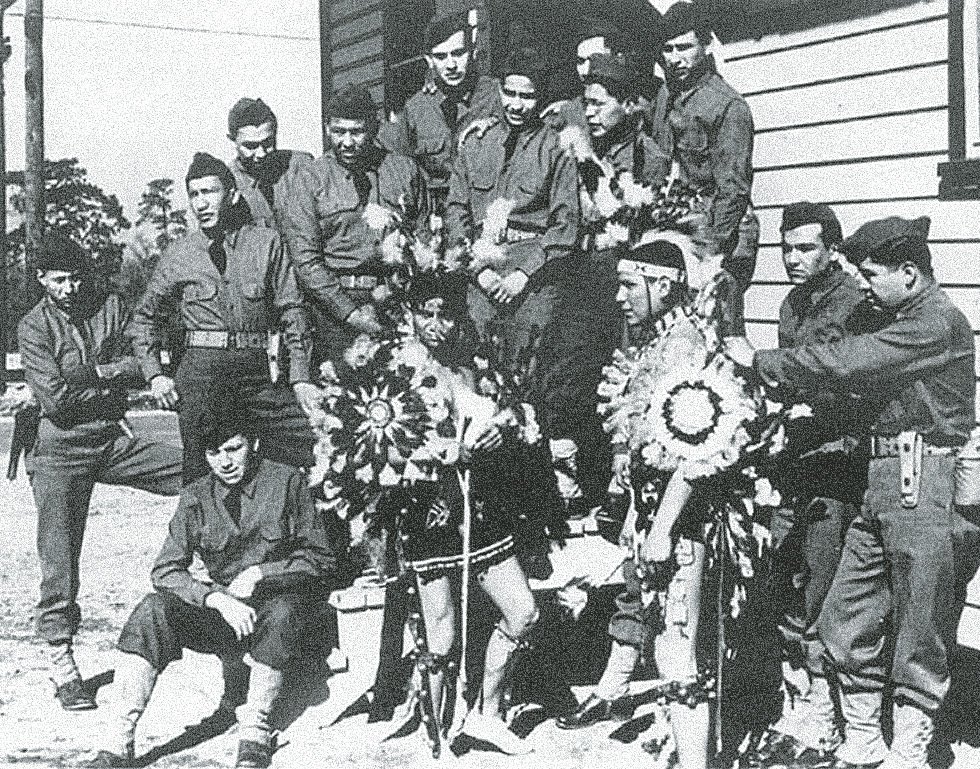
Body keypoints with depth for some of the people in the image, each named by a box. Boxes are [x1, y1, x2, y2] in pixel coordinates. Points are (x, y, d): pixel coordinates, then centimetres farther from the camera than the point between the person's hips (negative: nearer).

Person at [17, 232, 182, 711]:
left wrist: (90, 373, -13)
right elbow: (55, 398, -14)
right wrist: (111, 380, -7)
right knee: (59, 563, -2)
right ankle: (61, 666, 9)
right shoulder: (34, 326, -4)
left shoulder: (109, 308, 7)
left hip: (114, 439, 3)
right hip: (61, 449, -3)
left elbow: (139, 367, -1)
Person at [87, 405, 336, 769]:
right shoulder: (196, 497, 5)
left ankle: (254, 734, -24)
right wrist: (218, 598, -19)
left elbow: (320, 560, 0)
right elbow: (165, 570, -2)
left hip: (277, 604, -2)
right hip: (224, 615, 3)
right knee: (153, 609, -23)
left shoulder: (286, 482, -3)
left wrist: (259, 574, -13)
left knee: (282, 611, -38)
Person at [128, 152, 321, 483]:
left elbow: (292, 312, 5)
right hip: (200, 369, 0)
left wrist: (300, 378, -2)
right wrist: (154, 375, 4)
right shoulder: (179, 254, 8)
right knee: (201, 473, -3)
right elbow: (144, 317, 17)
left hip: (256, 369, 0)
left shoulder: (266, 242, 5)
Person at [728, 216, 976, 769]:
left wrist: (762, 361, -9)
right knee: (846, 621, 10)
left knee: (919, 636, 2)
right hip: (885, 480, 10)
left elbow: (844, 363, -19)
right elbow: (862, 375, 17)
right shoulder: (908, 322, 19)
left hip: (921, 480, -10)